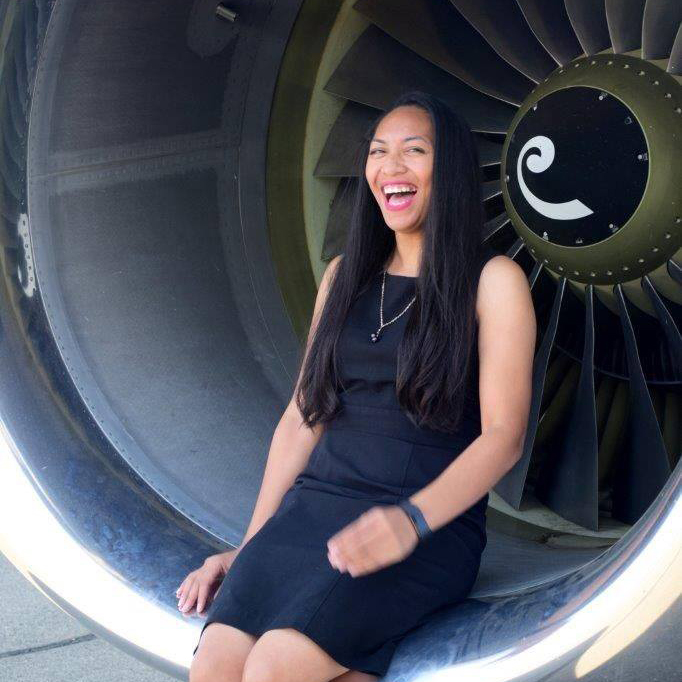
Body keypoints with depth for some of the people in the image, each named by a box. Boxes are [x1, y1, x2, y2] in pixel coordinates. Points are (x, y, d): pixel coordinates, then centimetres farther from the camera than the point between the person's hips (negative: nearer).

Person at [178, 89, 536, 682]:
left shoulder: (493, 280, 2)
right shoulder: (344, 275, 18)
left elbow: (504, 434, -7)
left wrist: (412, 519, -23)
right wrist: (249, 548, 10)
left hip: (434, 525, -4)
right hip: (316, 502, 5)